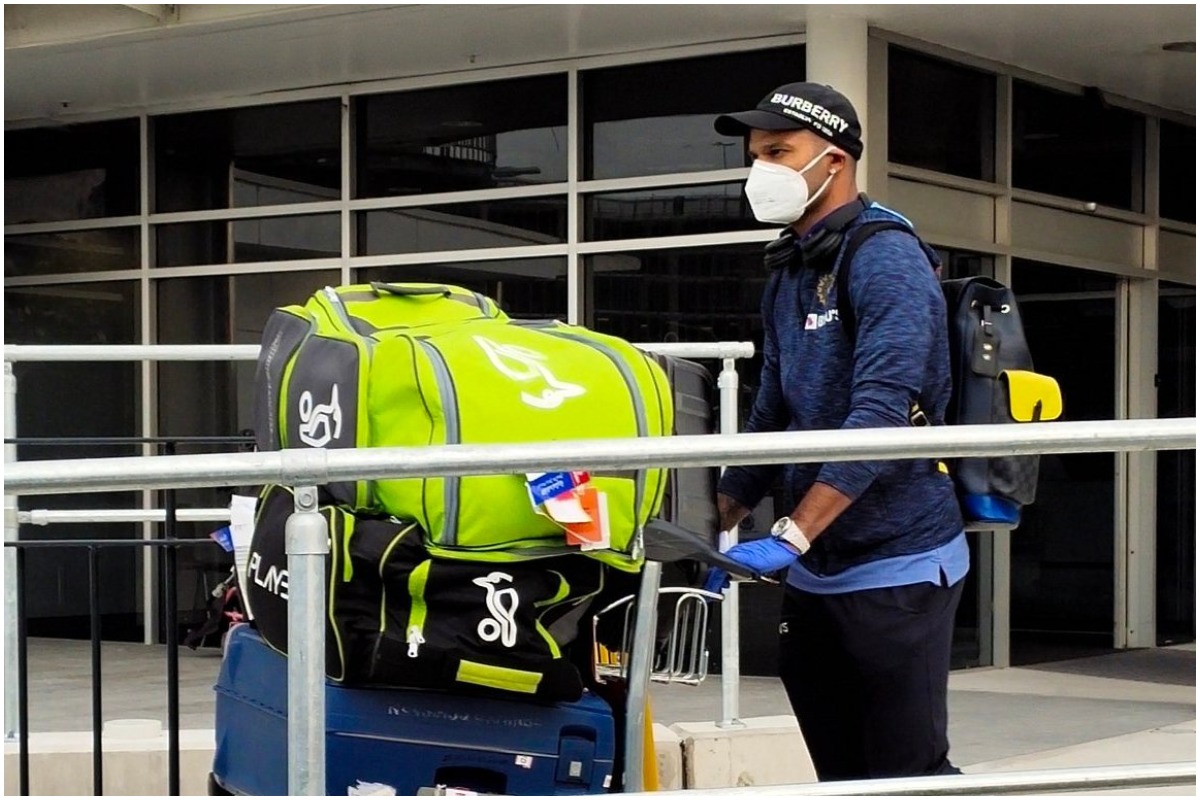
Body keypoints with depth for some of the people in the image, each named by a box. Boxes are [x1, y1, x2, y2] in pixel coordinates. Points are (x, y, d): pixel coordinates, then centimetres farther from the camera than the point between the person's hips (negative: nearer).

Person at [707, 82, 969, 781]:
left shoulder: (886, 258, -12)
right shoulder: (788, 273, 14)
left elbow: (879, 417, -23)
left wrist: (789, 537, -27)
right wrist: (719, 526, 11)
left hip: (896, 567, -8)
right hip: (813, 572, 8)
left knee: (908, 774, -5)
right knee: (842, 773, 11)